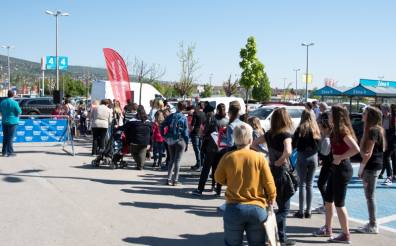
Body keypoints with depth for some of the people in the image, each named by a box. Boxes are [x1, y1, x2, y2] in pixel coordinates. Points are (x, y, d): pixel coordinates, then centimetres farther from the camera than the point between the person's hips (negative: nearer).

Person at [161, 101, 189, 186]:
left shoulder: (171, 116, 2)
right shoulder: (184, 118, -7)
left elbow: (162, 126, -1)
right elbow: (185, 131, -7)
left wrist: (164, 136, 6)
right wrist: (187, 143, -2)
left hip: (170, 140, 3)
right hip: (180, 140, -3)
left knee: (171, 159, 14)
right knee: (177, 160, 2)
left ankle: (169, 179, 10)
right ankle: (175, 180, 3)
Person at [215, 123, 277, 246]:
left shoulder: (228, 157, -6)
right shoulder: (260, 157, -7)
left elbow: (219, 178, 8)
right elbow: (269, 182, -3)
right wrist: (272, 198, 15)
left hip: (234, 208, 0)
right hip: (257, 208, 0)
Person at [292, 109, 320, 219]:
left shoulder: (301, 128, -8)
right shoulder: (316, 129, 3)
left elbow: (294, 144, -9)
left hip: (303, 156, -4)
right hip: (313, 156, 4)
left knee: (302, 184, 3)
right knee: (309, 184, 11)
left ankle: (301, 211, 4)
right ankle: (308, 211, 14)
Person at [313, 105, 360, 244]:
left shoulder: (343, 131, -18)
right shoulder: (336, 131, 10)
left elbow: (356, 149, -29)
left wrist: (340, 158, -23)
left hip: (342, 169, -10)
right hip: (335, 168, 10)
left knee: (339, 203, -1)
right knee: (328, 200, 17)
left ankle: (346, 236, 10)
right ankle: (328, 229, 29)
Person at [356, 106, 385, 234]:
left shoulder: (372, 130, -17)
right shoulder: (376, 129, 13)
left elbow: (368, 153, -19)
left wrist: (361, 168, -14)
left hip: (371, 166, -9)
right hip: (374, 166, 9)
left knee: (370, 196, -1)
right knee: (370, 196, 15)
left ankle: (373, 226, 6)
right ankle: (372, 223, 22)